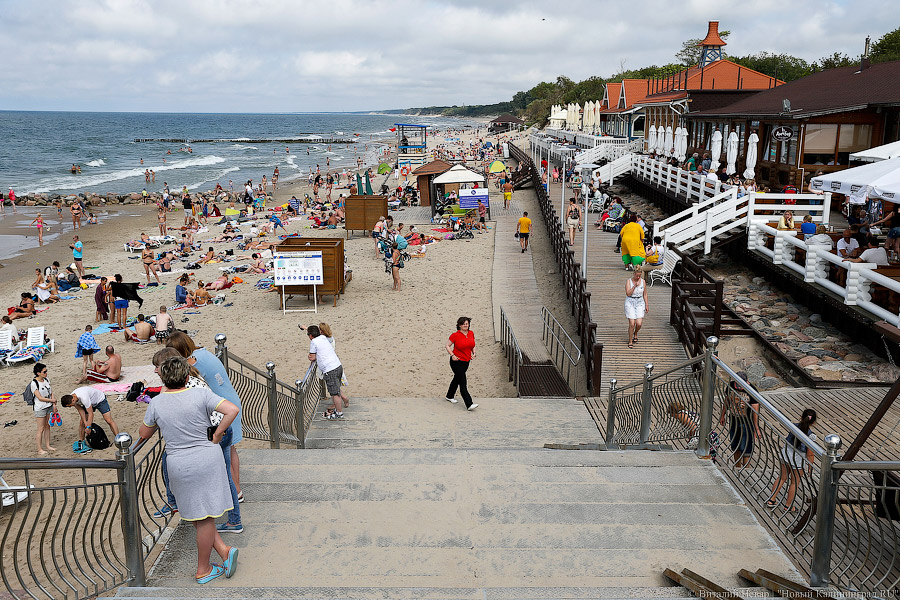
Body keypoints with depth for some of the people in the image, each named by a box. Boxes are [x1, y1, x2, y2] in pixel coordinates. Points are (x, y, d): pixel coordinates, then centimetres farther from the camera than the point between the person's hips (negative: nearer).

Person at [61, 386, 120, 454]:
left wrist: (88, 427, -27)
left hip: (100, 399, -7)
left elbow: (91, 414, -34)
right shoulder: (71, 398, -20)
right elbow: (81, 410, -11)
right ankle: (80, 442, 11)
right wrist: (85, 422, -17)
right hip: (90, 403, 7)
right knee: (82, 423, 0)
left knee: (109, 421, -13)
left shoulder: (84, 398, -42)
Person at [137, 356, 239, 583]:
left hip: (179, 466, 1)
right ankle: (203, 570, 19)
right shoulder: (200, 394, -9)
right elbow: (232, 410, -17)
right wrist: (216, 437, -7)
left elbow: (144, 434, 11)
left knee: (195, 513, 18)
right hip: (208, 458, 0)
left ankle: (223, 550, 13)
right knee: (204, 515, 9)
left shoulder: (157, 403, -3)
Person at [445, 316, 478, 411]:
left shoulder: (471, 333, 3)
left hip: (466, 361, 7)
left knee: (457, 379, 22)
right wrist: (452, 355, -16)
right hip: (457, 361, -7)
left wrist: (473, 353, 2)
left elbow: (472, 345, 18)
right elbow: (447, 345, -5)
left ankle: (450, 396, 42)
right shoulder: (455, 335, -14)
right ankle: (469, 404, -16)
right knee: (463, 383, -11)